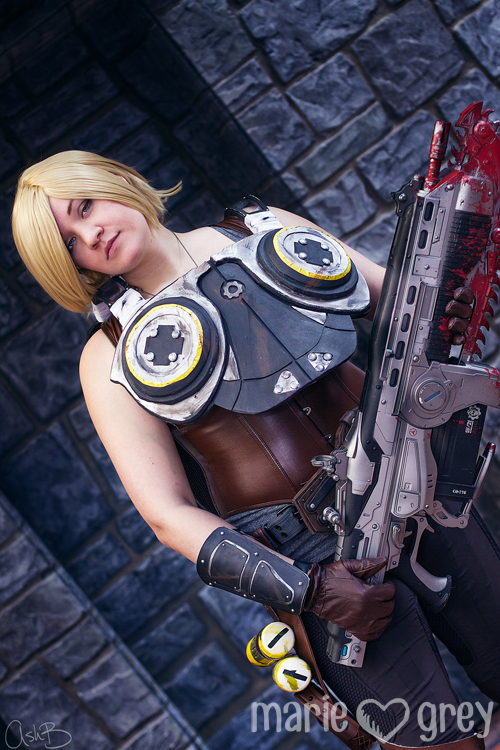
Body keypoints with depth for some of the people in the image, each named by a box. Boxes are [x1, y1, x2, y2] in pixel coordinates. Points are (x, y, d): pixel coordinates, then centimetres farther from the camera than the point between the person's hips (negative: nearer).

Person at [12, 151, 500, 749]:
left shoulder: (265, 229, 6)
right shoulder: (113, 357, -2)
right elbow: (168, 514, -9)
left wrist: (441, 314, -14)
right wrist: (308, 588, -19)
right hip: (300, 547, -3)